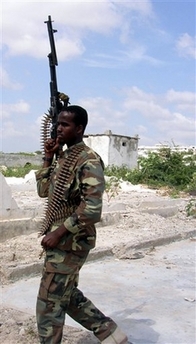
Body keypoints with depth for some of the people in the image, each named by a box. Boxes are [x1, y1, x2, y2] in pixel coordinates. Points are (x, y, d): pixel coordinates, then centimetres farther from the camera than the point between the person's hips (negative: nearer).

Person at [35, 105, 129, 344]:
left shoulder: (89, 161, -17)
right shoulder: (63, 158, 11)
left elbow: (91, 210, -24)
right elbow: (43, 190, 15)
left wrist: (57, 233, -21)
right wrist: (48, 157, 6)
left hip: (70, 242, -10)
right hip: (62, 240, 10)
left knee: (48, 304, 0)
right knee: (69, 296, 20)